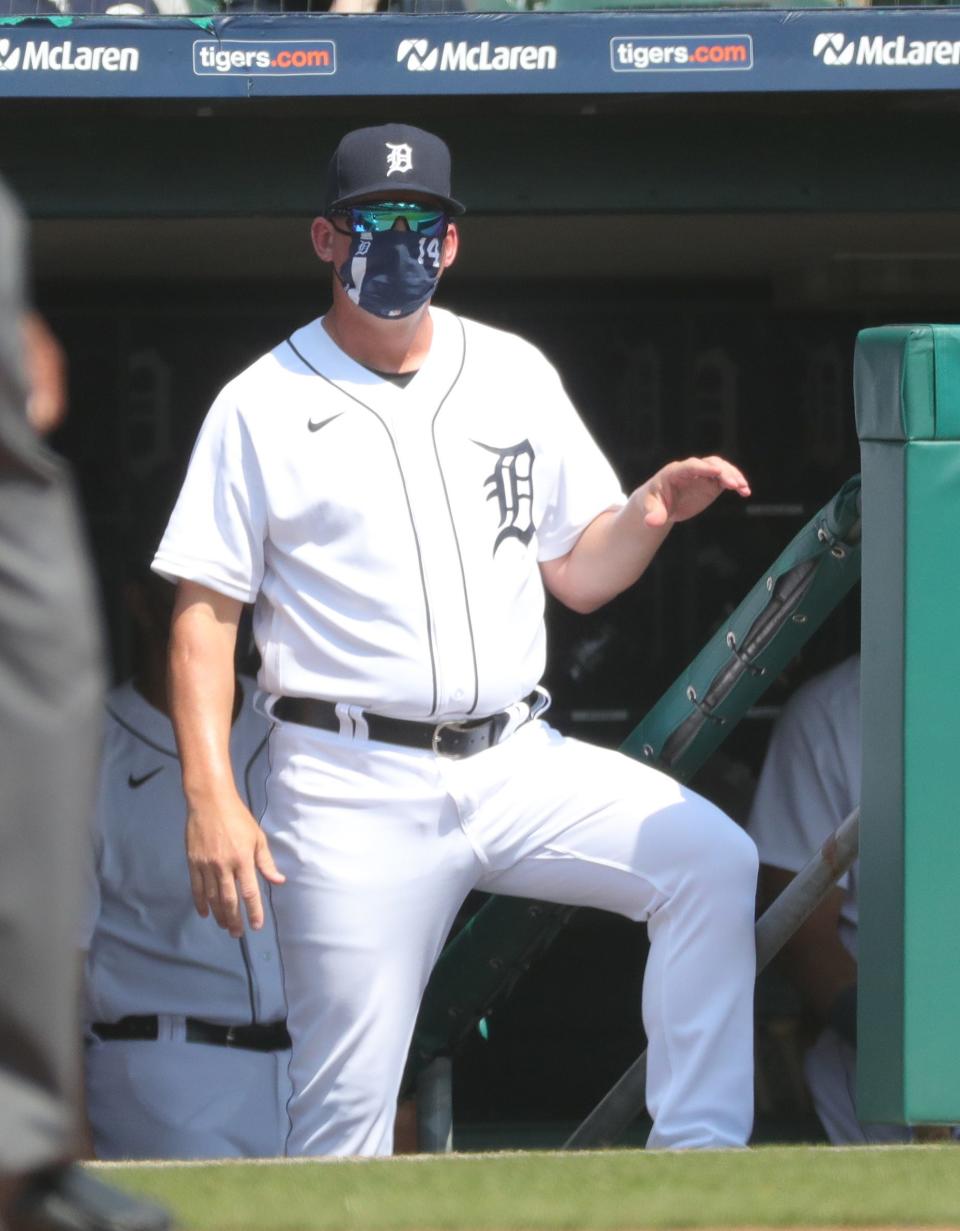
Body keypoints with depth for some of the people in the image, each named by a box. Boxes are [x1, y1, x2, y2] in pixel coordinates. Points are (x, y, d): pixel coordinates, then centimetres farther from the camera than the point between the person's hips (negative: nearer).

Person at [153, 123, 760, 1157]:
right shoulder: (261, 407, 1)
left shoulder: (516, 376, 13)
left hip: (517, 763, 4)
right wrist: (210, 799, -14)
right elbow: (204, 612, -2)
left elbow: (578, 576, 17)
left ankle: (698, 1157, -17)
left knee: (714, 860, -19)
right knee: (346, 1107, -7)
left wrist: (649, 513, -6)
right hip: (352, 789, -3)